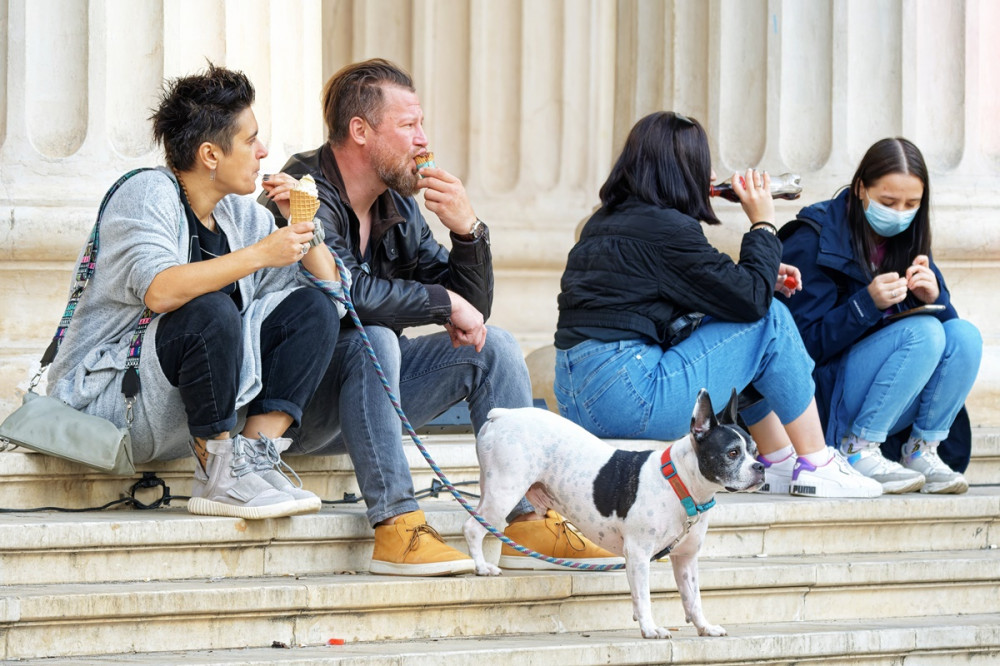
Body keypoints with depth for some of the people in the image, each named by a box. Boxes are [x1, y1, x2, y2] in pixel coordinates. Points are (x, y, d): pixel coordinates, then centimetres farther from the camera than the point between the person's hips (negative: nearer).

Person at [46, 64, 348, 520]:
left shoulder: (243, 215, 11)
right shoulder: (147, 195, -11)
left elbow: (330, 286, 14)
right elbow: (159, 291, -31)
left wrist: (303, 227, -3)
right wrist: (260, 254, -28)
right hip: (109, 404, -8)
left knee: (312, 309, -3)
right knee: (212, 311, -33)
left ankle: (258, 451, -14)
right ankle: (220, 477, -21)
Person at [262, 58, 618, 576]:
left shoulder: (398, 209, 8)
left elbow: (471, 310, 9)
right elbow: (344, 290, -34)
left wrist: (467, 231, -9)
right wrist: (444, 302, -23)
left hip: (367, 389, 9)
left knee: (492, 345, 0)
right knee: (371, 338, -34)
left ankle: (528, 524, -6)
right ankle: (395, 525, -35)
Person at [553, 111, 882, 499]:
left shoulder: (604, 222, 18)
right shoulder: (665, 228, -11)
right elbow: (752, 299, -10)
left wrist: (765, 276, 21)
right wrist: (763, 223, 2)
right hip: (630, 402, -9)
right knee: (772, 320, 1)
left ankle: (781, 463, 26)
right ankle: (817, 467, 7)